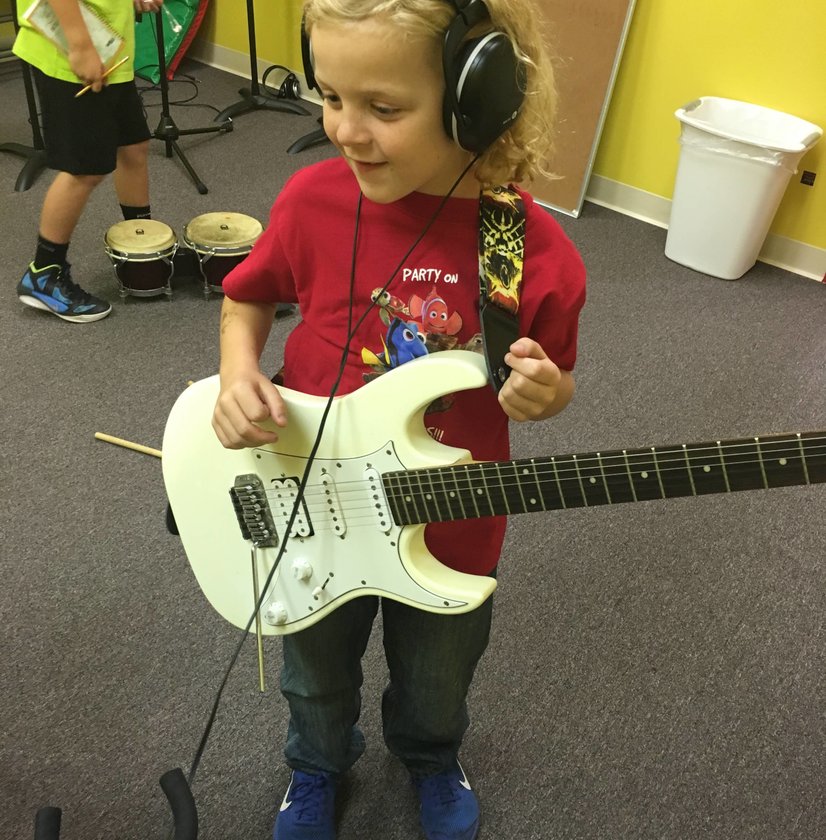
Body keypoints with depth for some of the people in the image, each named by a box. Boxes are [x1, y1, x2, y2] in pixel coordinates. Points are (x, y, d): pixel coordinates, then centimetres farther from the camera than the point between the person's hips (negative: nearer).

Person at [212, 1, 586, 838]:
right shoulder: (314, 198, -20)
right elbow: (247, 298, 0)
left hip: (450, 529, 0)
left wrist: (543, 393, -27)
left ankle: (429, 759, 66)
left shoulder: (538, 254, -23)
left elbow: (552, 381, -4)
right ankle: (319, 764, 64)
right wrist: (238, 374, -19)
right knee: (316, 677, 29)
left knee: (436, 684, 28)